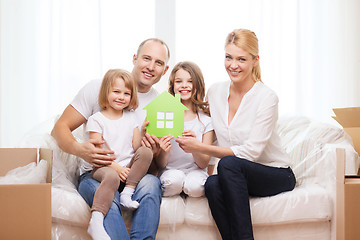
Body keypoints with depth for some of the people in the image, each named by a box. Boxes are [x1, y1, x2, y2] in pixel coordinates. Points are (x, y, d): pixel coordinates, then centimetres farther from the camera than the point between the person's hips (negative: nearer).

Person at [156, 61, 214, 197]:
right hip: (169, 172, -1)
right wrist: (163, 151, -22)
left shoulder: (205, 120, 1)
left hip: (196, 172, 1)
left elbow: (204, 164, -2)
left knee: (194, 186, -33)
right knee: (175, 178, -35)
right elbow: (160, 165, 1)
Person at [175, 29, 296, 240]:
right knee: (212, 185, -30)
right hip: (237, 176, 4)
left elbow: (251, 152, -22)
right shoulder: (215, 92, 2)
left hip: (277, 175, -4)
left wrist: (199, 148, -22)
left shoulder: (266, 97, -15)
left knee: (228, 164, -33)